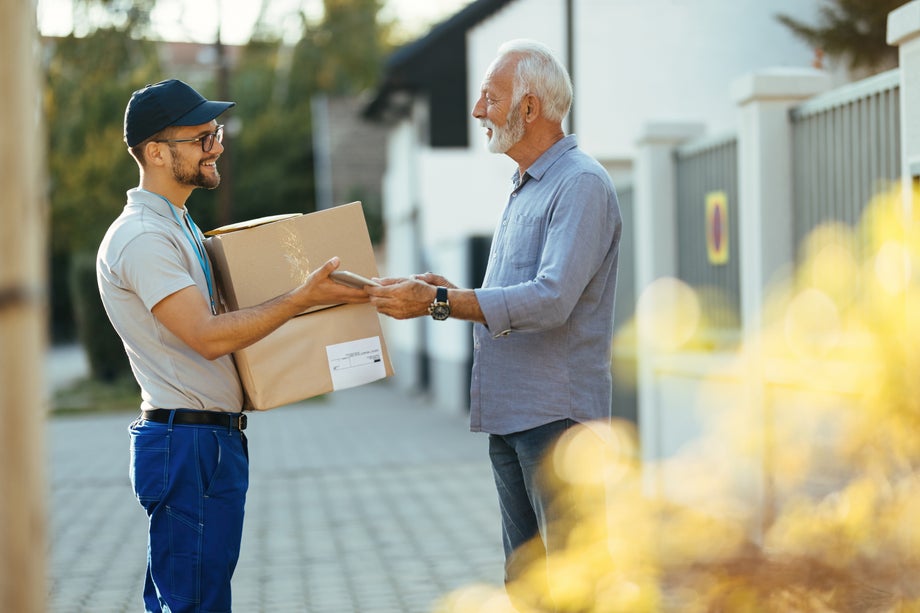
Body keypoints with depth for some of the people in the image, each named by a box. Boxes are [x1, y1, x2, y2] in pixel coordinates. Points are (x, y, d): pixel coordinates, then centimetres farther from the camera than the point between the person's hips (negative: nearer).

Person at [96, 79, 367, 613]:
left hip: (215, 441, 10)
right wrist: (302, 298, -21)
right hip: (186, 443, -10)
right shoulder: (142, 237, -16)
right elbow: (208, 337, -23)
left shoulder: (178, 226, 18)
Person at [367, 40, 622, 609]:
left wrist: (439, 302, -25)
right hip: (509, 413, 10)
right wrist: (452, 295, 5)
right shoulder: (525, 189, 19)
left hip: (558, 412, -10)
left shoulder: (582, 184, -12)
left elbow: (552, 300, -24)